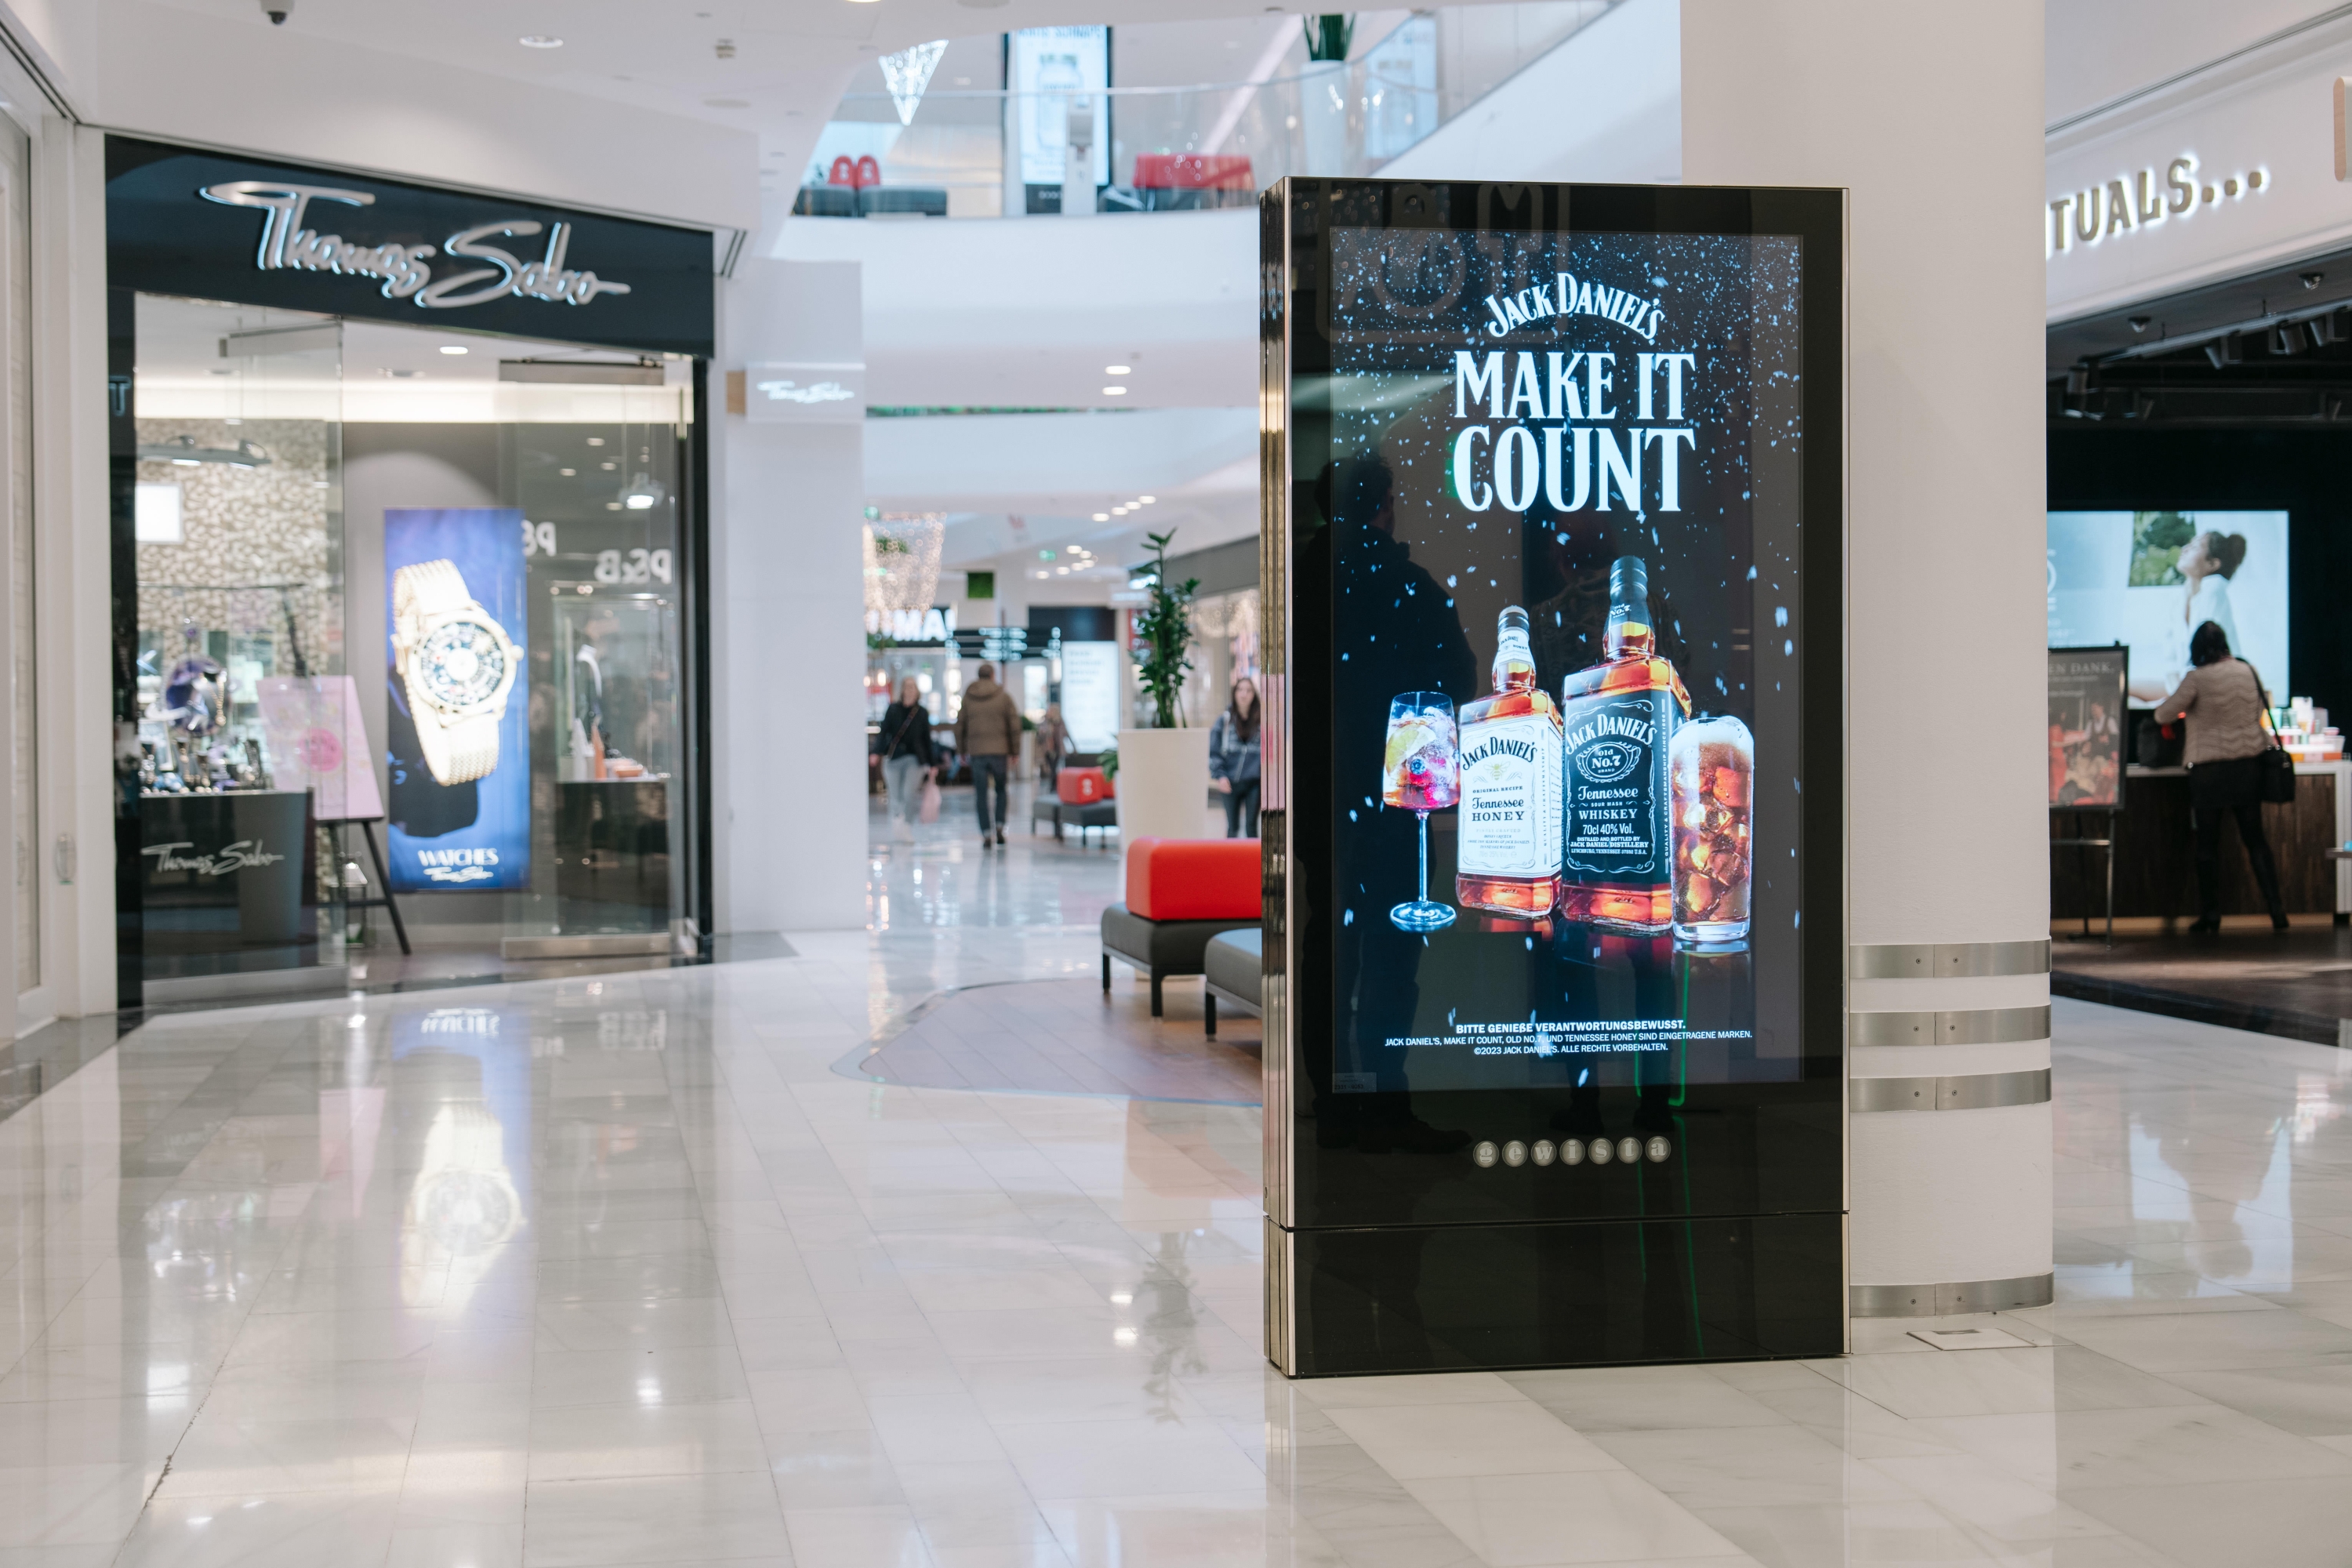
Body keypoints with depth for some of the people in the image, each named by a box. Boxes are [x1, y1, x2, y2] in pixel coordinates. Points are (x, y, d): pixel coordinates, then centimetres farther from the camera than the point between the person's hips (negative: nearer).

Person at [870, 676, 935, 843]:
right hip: (894, 758, 1)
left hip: (915, 759, -1)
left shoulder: (922, 713, 7)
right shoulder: (893, 710, 5)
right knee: (896, 796, 3)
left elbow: (927, 739, 11)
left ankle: (907, 827, -4)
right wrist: (877, 752, -17)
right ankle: (896, 829, 13)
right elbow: (883, 732, -1)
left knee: (910, 793, -14)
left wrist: (932, 764, 10)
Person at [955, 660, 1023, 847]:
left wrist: (962, 750, 17)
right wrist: (1015, 751, 7)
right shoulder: (1004, 696, 1)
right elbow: (1015, 725, 1)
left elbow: (960, 725, 8)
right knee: (1001, 790, 15)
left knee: (981, 795, 3)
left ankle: (986, 834, -4)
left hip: (976, 752, 1)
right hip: (999, 750, -1)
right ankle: (999, 826, 1)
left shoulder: (967, 697, 6)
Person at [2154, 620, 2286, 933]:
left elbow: (2163, 715, -7)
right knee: (2255, 839, 9)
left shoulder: (2198, 678, -12)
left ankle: (2211, 914, 7)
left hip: (2210, 769, -4)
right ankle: (2276, 909, 4)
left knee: (2208, 844, 5)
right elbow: (2261, 709, 19)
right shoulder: (2248, 671, 4)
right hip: (2249, 765, 5)